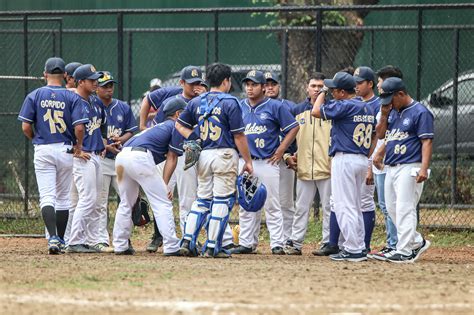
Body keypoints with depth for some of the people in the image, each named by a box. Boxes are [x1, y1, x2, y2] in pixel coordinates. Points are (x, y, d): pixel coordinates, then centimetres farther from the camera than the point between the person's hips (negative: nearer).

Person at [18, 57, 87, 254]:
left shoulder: (34, 96, -2)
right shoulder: (72, 97, -3)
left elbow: (26, 127, -5)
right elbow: (79, 128, -11)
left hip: (43, 151, -1)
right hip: (66, 150, 1)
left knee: (47, 197, -4)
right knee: (63, 197, 13)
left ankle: (53, 237, -22)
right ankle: (61, 240, 17)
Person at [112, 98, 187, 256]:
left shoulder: (159, 126, 35)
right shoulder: (176, 126, 11)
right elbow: (171, 158, 5)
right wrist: (165, 185, 3)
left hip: (122, 155, 8)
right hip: (140, 157, -8)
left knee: (126, 203, 22)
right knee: (162, 203, -2)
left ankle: (120, 245, 22)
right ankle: (171, 247, -7)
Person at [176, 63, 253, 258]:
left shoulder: (197, 102, 8)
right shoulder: (230, 102, -8)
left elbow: (180, 125, 15)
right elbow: (239, 136, -9)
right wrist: (248, 161, -3)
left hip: (203, 154, 5)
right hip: (225, 154, -5)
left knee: (202, 199, 13)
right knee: (221, 200, 0)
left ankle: (188, 240, 3)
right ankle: (212, 246, -1)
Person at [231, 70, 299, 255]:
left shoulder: (275, 106, -3)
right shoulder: (239, 107, 10)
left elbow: (293, 128, -1)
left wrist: (280, 151, -6)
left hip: (267, 162, -5)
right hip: (244, 162, 5)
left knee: (272, 205, -4)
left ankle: (277, 244, -3)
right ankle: (247, 243, 13)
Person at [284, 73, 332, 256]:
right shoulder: (297, 111, 12)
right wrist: (288, 156, 6)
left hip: (326, 169, -4)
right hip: (304, 169, 4)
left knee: (329, 208, 0)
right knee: (301, 208, 8)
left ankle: (329, 243, 4)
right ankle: (295, 243, 10)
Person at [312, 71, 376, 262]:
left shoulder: (344, 106, -14)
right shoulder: (368, 109, 13)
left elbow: (316, 112, -13)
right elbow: (372, 138, 17)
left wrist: (322, 93, 2)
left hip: (345, 160, -9)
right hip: (362, 160, 9)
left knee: (344, 206, -6)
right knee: (355, 207, 16)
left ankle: (353, 250, -9)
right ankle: (359, 248, 17)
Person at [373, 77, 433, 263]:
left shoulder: (420, 113, -9)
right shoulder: (393, 111, 15)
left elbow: (427, 142, -14)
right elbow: (380, 133, 19)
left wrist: (424, 168, -23)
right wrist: (384, 114, 3)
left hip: (409, 168, -9)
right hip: (391, 168, 9)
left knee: (404, 208, -11)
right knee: (392, 208, 11)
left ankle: (405, 251, -10)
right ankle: (417, 242, 21)